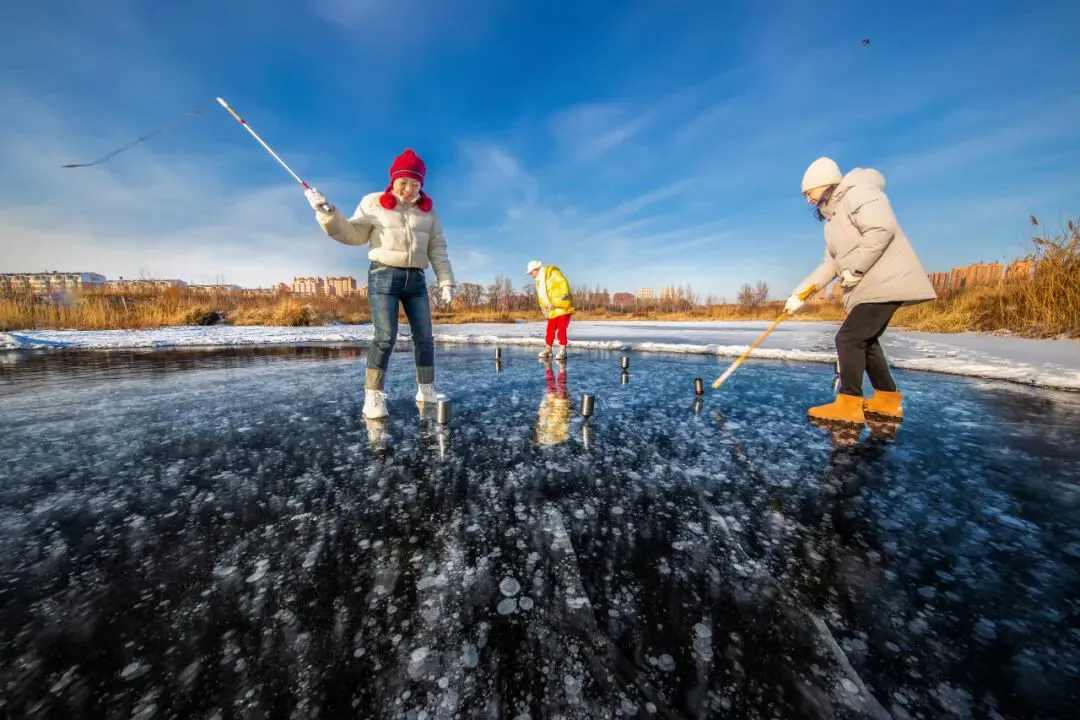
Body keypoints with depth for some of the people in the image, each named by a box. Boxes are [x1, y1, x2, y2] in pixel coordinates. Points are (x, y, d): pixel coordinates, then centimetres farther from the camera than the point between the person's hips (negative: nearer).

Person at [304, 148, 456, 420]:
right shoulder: (374, 203, 5)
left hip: (416, 279, 3)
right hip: (383, 276, -3)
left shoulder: (427, 210, 12)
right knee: (386, 336, -14)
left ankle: (427, 391, 14)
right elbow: (352, 234, 4)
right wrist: (327, 212, -10)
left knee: (424, 337, 2)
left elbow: (438, 249, 8)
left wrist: (446, 281, -1)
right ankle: (373, 397, -7)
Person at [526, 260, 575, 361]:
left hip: (563, 308, -7)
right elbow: (541, 297, 12)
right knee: (550, 330, 9)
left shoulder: (552, 273, -7)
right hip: (552, 310, 7)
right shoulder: (539, 281, 17)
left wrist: (564, 294, -35)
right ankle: (547, 350, 20)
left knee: (561, 329, -11)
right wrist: (548, 304, -5)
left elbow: (563, 282, -20)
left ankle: (562, 351, -7)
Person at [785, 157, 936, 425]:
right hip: (872, 287, 10)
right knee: (865, 340, 15)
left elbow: (882, 229, -24)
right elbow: (830, 265, 16)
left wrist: (855, 269, -20)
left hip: (886, 283, -10)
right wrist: (799, 293, 7)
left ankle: (848, 405, -9)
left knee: (849, 338, -13)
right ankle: (888, 400, 23)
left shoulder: (857, 194, -8)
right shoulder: (834, 219, 21)